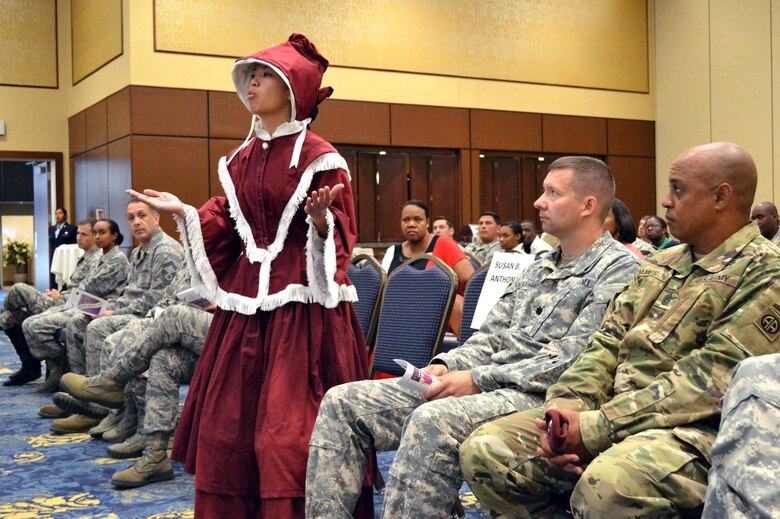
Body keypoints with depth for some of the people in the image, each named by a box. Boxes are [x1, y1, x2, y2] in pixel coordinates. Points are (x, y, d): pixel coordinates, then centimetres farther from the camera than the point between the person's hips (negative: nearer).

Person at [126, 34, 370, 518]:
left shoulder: (318, 156, -6)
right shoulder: (240, 158, 13)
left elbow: (340, 237, -7)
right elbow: (228, 228, 16)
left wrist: (321, 219, -28)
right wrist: (184, 212, 5)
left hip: (301, 302, -7)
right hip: (246, 299, 7)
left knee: (289, 427, -6)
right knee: (227, 421, 12)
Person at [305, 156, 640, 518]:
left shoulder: (618, 269, -3)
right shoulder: (538, 269, 23)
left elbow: (572, 362, -14)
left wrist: (478, 379, -16)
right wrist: (446, 365, -1)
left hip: (538, 395, -8)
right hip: (484, 386, 8)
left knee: (432, 420, -38)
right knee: (342, 402, -4)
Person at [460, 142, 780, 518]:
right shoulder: (660, 265, 20)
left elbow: (713, 379, -16)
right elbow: (607, 343, 14)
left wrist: (596, 427, -19)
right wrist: (568, 405, -7)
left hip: (693, 427, -7)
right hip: (614, 409, 8)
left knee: (607, 486, -39)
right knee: (485, 451, -9)